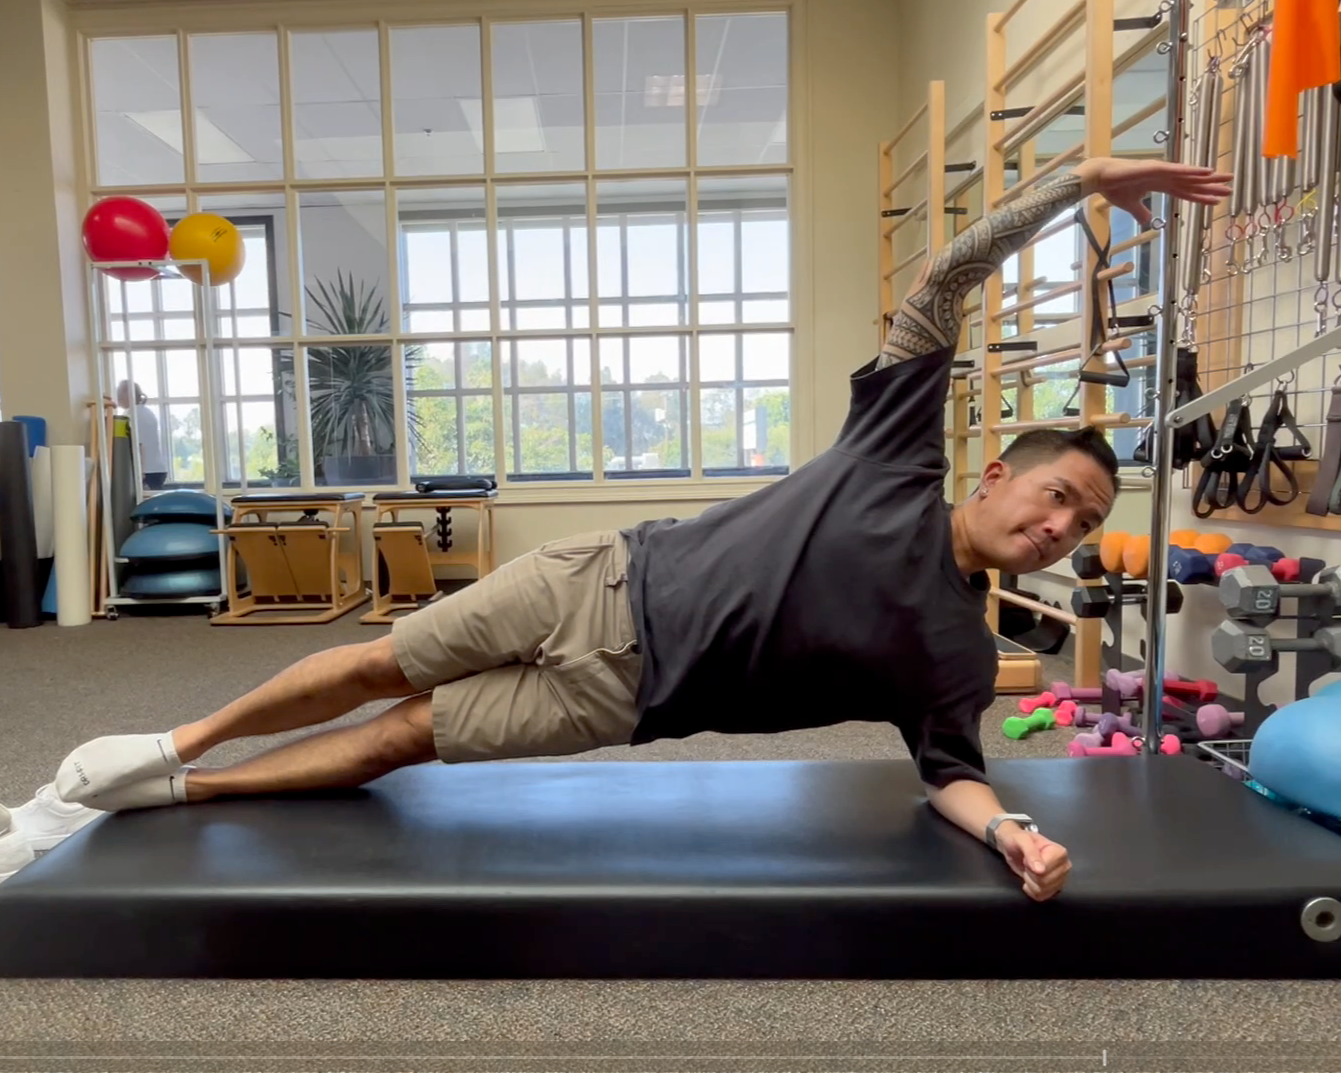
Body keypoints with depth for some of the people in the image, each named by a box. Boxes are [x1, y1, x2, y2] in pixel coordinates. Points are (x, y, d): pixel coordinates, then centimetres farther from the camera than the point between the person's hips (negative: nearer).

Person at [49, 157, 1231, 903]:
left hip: (620, 691, 1)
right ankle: (178, 742, 31)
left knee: (404, 738, 2)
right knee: (381, 666, 6)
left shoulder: (960, 653, -2)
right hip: (606, 584, 0)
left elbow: (948, 770, 2)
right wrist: (1083, 180, -8)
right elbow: (942, 283, -5)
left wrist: (1011, 831, -20)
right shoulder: (900, 454, -6)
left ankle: (184, 791, 25)